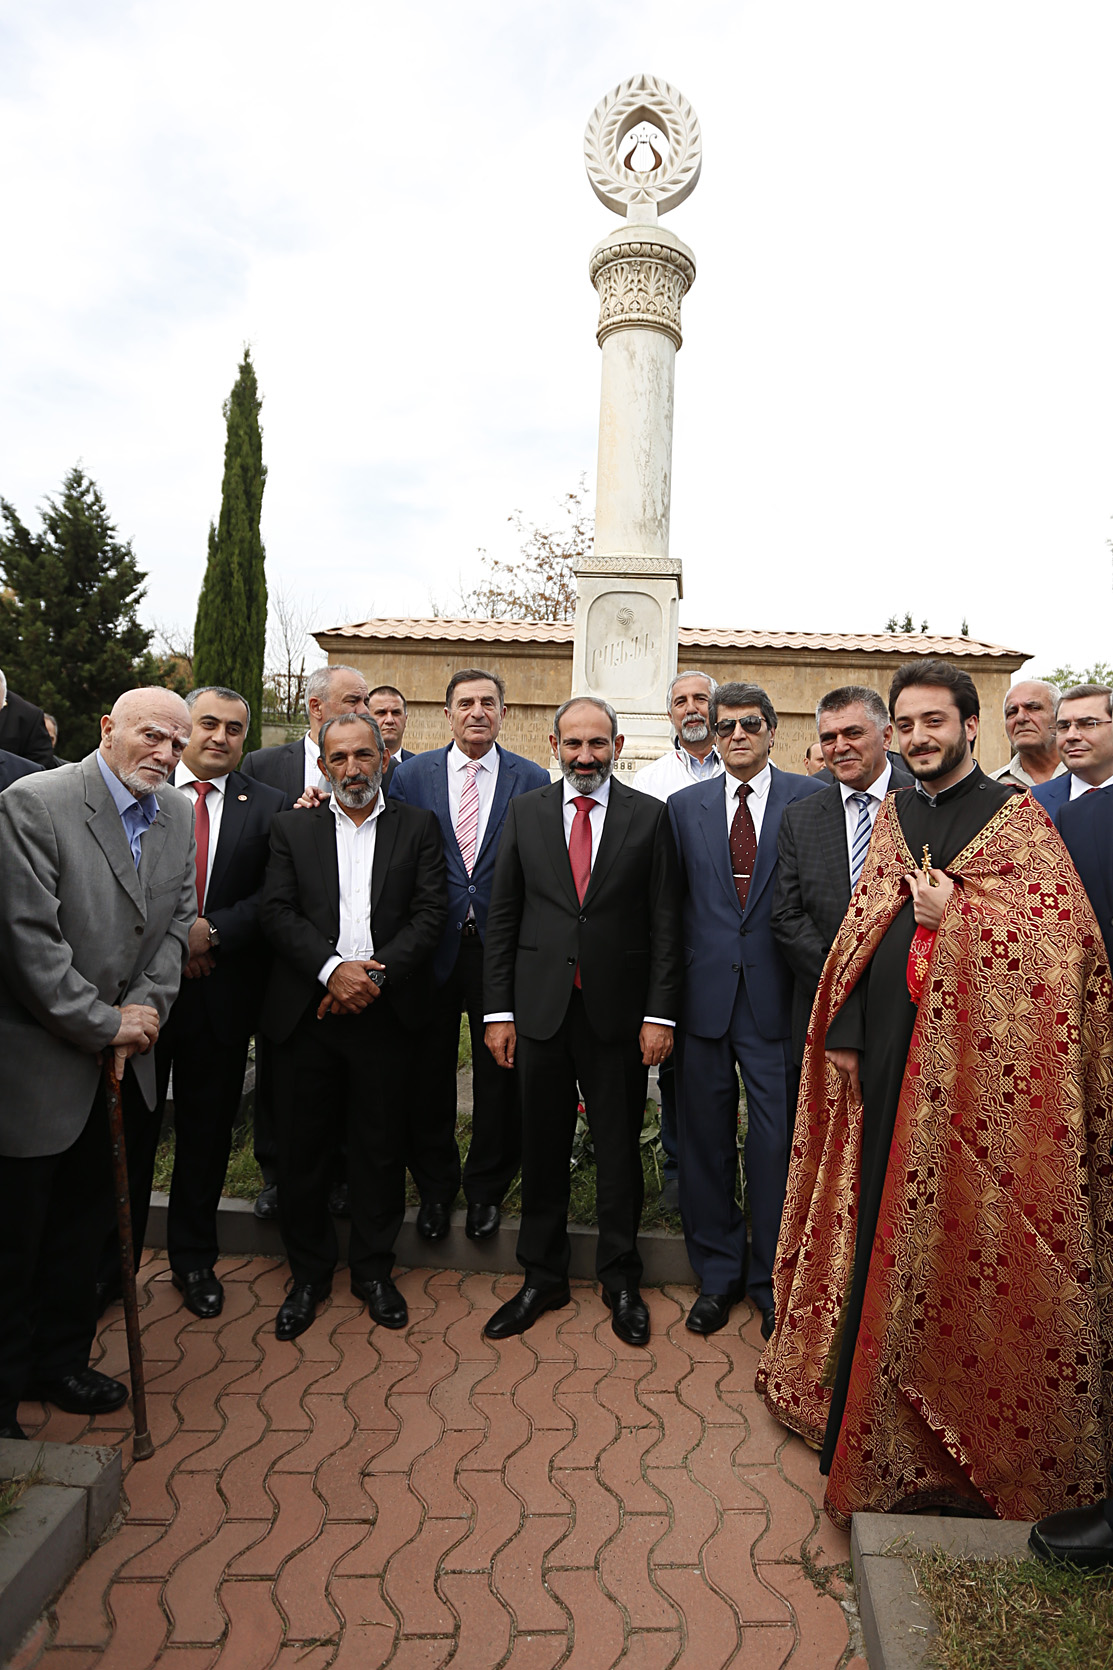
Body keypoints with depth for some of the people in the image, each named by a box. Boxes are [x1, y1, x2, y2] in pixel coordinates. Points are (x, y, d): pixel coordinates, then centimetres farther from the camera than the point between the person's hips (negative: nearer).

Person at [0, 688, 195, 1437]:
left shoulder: (178, 815, 3)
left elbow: (176, 923, 5)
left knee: (86, 1221, 21)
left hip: (117, 1057, 7)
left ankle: (60, 1360, 41)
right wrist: (102, 1024, -16)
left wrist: (144, 1009, -8)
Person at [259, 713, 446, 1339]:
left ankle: (374, 1270, 29)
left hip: (386, 1013, -1)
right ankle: (309, 1273, 29)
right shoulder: (292, 828, 9)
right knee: (303, 1147, 9)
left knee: (381, 1147, 10)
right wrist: (333, 969, -16)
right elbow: (278, 911, -2)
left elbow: (431, 913, -3)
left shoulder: (419, 826, 6)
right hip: (307, 1012, 1)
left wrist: (374, 974, -14)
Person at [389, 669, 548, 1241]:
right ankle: (435, 1187, 30)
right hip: (431, 945, 1)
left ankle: (487, 1189, 29)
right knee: (429, 1075, 11)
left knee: (500, 1075, 9)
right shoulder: (412, 775, 4)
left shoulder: (532, 780, 2)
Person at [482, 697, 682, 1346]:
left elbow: (665, 922, -2)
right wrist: (498, 1010, 0)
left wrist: (660, 1013, -7)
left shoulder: (650, 815, 0)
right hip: (540, 1009, 2)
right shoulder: (525, 811, 4)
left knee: (620, 1152, 11)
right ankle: (543, 1278, 32)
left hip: (617, 1011, -1)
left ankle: (621, 1280, 31)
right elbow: (503, 917, 4)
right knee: (543, 1151, 13)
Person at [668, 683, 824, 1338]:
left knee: (776, 1142, 5)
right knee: (705, 1138, 12)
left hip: (775, 996, -2)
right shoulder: (685, 806, 8)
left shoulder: (810, 798, 1)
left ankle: (773, 1283, 26)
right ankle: (718, 1274, 31)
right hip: (704, 994, 3)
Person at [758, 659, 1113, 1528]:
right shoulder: (893, 814, 12)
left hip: (980, 1054, -4)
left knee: (964, 1227, 5)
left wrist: (953, 913, -16)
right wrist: (842, 1032, 5)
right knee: (884, 1208, 13)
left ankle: (966, 1410, 24)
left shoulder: (1015, 814, -3)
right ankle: (870, 1396, 32)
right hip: (887, 1048, 5)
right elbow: (862, 926, 11)